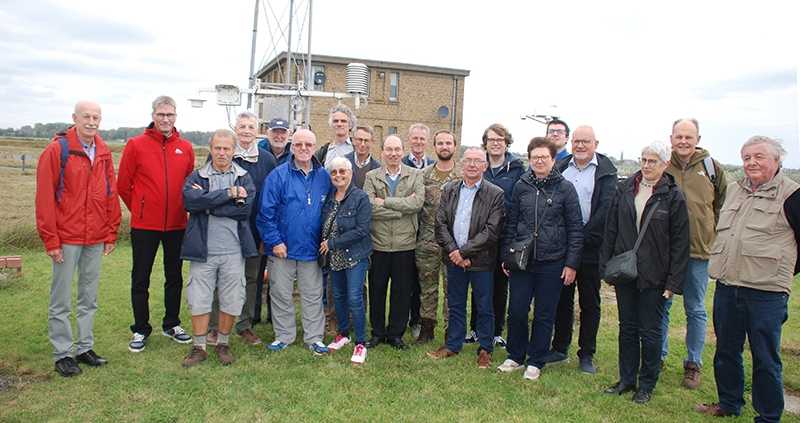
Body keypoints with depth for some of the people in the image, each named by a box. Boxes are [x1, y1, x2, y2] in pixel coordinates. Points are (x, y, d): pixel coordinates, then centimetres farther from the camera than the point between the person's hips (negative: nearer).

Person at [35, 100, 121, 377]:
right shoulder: (57, 150, -7)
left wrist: (111, 234, 8)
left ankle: (85, 348, 24)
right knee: (61, 300, 4)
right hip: (66, 238, -5)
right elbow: (44, 197, -9)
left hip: (96, 239, 5)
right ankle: (62, 354, 15)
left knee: (90, 297, 13)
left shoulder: (103, 154, 9)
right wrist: (50, 240, -11)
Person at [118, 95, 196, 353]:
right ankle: (141, 330, 19)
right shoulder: (136, 145, -4)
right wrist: (139, 210, 6)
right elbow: (123, 185, 0)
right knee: (140, 280, 6)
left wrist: (181, 208, 8)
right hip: (144, 225, -3)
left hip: (176, 225, 3)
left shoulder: (185, 148, 5)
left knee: (175, 276, 13)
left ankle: (171, 324, 28)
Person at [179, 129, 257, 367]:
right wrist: (228, 193, -15)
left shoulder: (244, 178, 7)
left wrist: (207, 202, -10)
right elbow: (190, 200, -15)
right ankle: (199, 347, 20)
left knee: (231, 301, 7)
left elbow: (244, 207, -11)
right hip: (203, 250, 0)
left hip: (233, 251, 0)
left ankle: (222, 344, 26)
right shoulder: (196, 177, 7)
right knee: (199, 300, 5)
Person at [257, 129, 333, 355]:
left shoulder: (324, 176, 4)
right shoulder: (278, 175, -5)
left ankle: (314, 337, 21)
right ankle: (284, 335, 25)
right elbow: (265, 211, -6)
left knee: (313, 295, 9)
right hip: (283, 248, -2)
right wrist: (274, 241, -10)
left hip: (312, 249, 2)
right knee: (281, 294, 9)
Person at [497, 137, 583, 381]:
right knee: (516, 311, 5)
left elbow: (575, 228, 0)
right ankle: (515, 357, 24)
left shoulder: (565, 188, -1)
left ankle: (535, 362, 23)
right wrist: (505, 255, 8)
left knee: (544, 315, 7)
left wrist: (572, 263, -4)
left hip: (552, 262, -2)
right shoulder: (521, 186, 6)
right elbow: (511, 223, 12)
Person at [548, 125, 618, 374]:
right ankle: (560, 349, 26)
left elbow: (605, 210, -11)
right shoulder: (560, 169, 8)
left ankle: (587, 354, 20)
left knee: (590, 303, 8)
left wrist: (583, 237, -17)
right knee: (562, 299, 13)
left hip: (590, 248, -3)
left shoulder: (605, 172, -2)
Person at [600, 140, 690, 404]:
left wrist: (673, 282, -8)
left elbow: (680, 243, -5)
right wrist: (606, 266, 4)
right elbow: (610, 230, 8)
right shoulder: (625, 189, 4)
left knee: (650, 332, 8)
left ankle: (647, 384, 24)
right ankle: (627, 379, 27)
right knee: (627, 328, 13)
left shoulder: (674, 197, -5)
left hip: (654, 277, -3)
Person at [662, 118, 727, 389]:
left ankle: (693, 364, 22)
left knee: (695, 310, 10)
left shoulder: (712, 168, 3)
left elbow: (723, 207, 12)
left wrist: (714, 236, 5)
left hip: (699, 251, 0)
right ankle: (657, 357, 24)